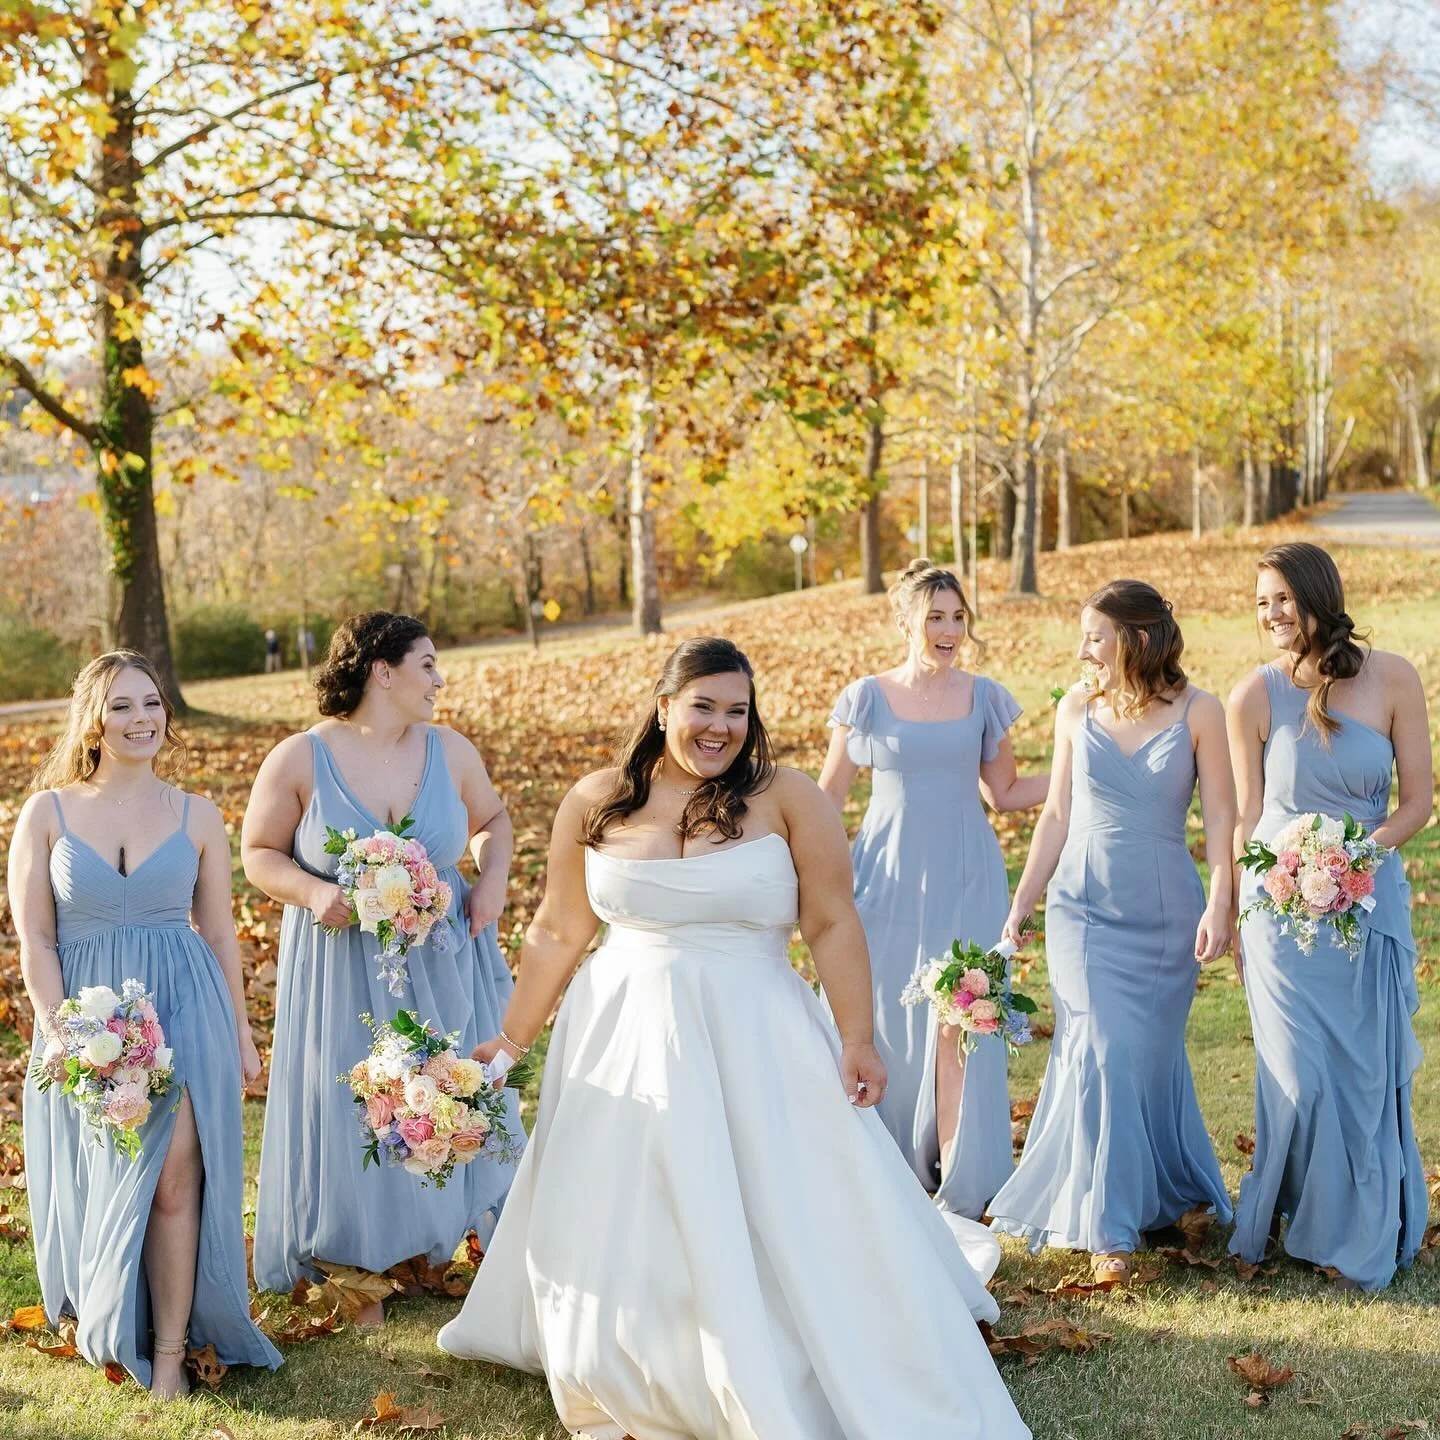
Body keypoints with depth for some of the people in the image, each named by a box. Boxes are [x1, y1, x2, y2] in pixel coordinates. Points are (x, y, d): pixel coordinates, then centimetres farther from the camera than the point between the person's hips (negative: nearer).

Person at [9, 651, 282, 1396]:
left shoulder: (196, 816, 3)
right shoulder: (48, 812, -1)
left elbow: (219, 933, 9)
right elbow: (34, 940, -2)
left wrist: (239, 1031, 11)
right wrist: (62, 1033, -11)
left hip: (183, 1009, 0)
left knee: (173, 1183, -6)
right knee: (95, 1185, 9)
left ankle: (169, 1351, 6)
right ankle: (104, 1333, 31)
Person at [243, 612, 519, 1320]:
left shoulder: (450, 750, -2)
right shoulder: (298, 760, -10)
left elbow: (492, 818, 14)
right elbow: (259, 855, -3)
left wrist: (492, 880, -4)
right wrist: (313, 892, -21)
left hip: (444, 966, 3)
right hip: (344, 967, -3)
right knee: (354, 1118, 5)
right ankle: (360, 1269, 20)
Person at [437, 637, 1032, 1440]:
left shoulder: (786, 798, -7)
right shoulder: (596, 803, 0)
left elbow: (834, 925, -7)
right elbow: (558, 933, 6)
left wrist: (858, 1038, -12)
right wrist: (514, 1037, 6)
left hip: (755, 1043, -2)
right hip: (626, 1041, 2)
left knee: (783, 1229, 1)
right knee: (625, 1229, 10)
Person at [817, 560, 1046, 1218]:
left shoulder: (984, 697, 5)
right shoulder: (867, 698, 2)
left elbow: (1004, 793, 13)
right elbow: (828, 795, 7)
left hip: (964, 880, 0)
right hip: (887, 879, 0)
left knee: (957, 1025, -5)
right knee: (886, 1025, 3)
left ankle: (960, 1187, 2)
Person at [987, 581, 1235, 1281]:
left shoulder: (1198, 711, -5)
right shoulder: (1076, 709, 2)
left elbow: (1220, 815, -4)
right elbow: (1057, 816, 7)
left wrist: (1219, 905, -12)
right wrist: (1020, 904, 7)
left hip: (1166, 910, -1)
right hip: (1084, 906, 1)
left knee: (1151, 1054, 8)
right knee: (1103, 1053, -7)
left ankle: (1163, 1194, 32)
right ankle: (1107, 1223, 2)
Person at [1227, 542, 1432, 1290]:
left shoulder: (1392, 679, -7)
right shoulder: (1255, 696, -7)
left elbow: (1418, 799, -2)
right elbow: (1247, 816, 1)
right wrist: (1234, 917, 3)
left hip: (1369, 901, 1)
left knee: (1367, 1069, 9)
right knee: (1300, 1074, 3)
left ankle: (1368, 1233, 28)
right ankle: (1312, 1224, 25)